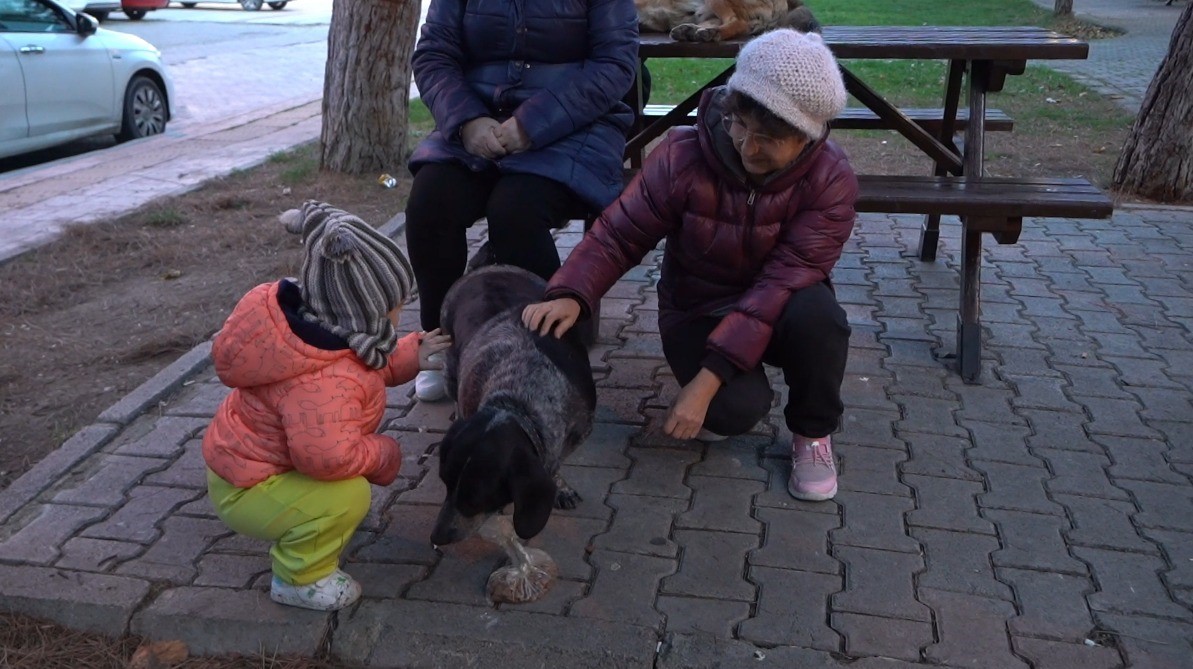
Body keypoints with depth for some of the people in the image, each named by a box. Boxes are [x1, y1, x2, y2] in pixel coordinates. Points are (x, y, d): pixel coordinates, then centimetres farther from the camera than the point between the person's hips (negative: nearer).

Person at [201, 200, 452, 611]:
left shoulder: (331, 330, -7)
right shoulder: (323, 380, -39)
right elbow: (327, 456, -46)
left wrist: (411, 355, 5)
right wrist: (385, 456, -28)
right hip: (246, 489, -10)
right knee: (349, 496, -26)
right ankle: (299, 579, -4)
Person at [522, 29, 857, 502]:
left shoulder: (831, 180, -22)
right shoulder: (683, 157, -21)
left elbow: (783, 282, -29)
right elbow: (619, 235, -16)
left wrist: (707, 379, -37)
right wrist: (571, 295, -38)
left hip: (778, 311, 1)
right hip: (698, 311, -1)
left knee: (817, 315, -36)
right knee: (737, 407, -30)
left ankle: (812, 433, -5)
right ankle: (731, 405, 11)